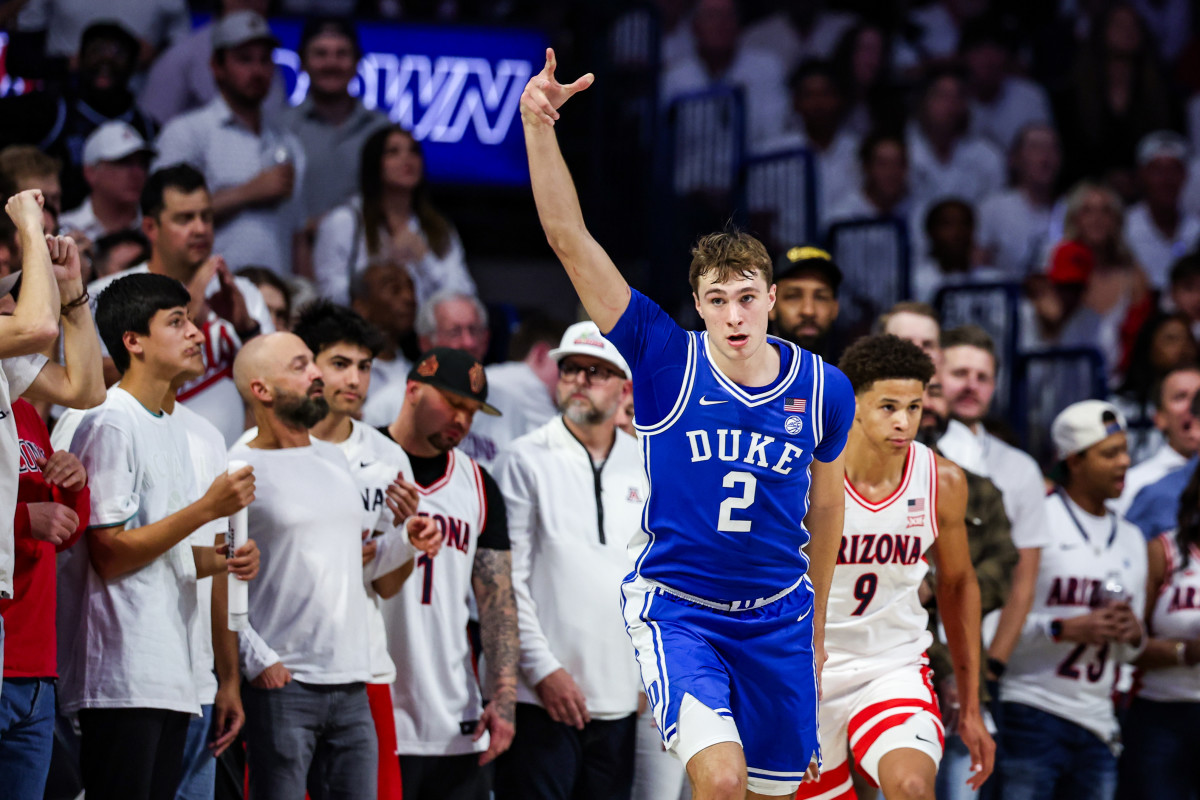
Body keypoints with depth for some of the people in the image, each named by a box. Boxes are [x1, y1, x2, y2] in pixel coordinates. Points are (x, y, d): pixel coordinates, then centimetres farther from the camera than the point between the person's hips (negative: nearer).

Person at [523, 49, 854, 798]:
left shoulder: (824, 388, -3)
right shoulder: (666, 361, -11)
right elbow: (569, 240, -18)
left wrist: (817, 621, 20)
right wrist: (539, 127, -29)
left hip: (776, 615, 4)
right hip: (676, 605, -3)